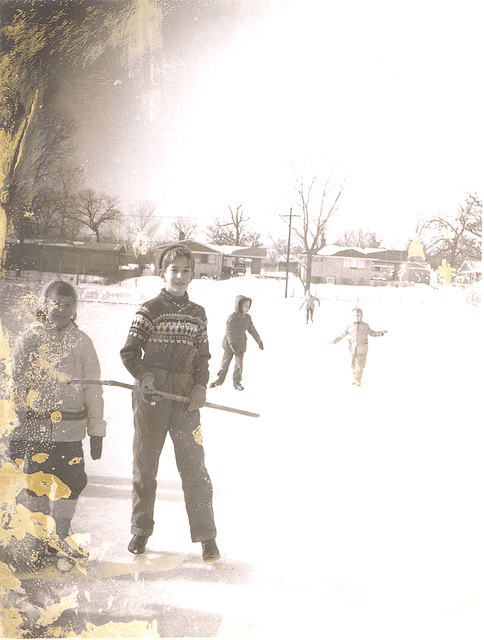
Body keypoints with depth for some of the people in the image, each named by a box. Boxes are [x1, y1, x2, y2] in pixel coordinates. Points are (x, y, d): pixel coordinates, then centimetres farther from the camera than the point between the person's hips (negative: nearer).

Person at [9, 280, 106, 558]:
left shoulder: (82, 342, 8)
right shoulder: (29, 339, 4)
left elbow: (93, 390, 8)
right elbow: (16, 386, 4)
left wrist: (96, 431, 4)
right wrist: (15, 430, -1)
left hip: (71, 429, 1)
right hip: (35, 427, -1)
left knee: (72, 483, 1)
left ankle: (59, 538, 21)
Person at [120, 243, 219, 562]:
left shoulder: (198, 314, 11)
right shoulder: (150, 310, 0)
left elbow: (203, 358, 14)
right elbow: (129, 351, 2)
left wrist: (200, 387, -2)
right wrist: (143, 375, -14)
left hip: (185, 399, 2)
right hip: (151, 397, -2)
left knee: (194, 466, -1)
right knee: (145, 464, 7)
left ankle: (206, 536, 9)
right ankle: (141, 531, 24)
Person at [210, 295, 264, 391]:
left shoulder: (247, 317, 2)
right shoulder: (232, 317, -18)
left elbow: (252, 330, 15)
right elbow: (229, 332, -25)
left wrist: (259, 341, 20)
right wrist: (232, 344, -36)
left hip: (241, 345, 4)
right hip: (229, 344, -4)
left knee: (239, 364, 3)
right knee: (225, 363, 8)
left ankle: (237, 382, 15)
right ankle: (220, 379, 24)